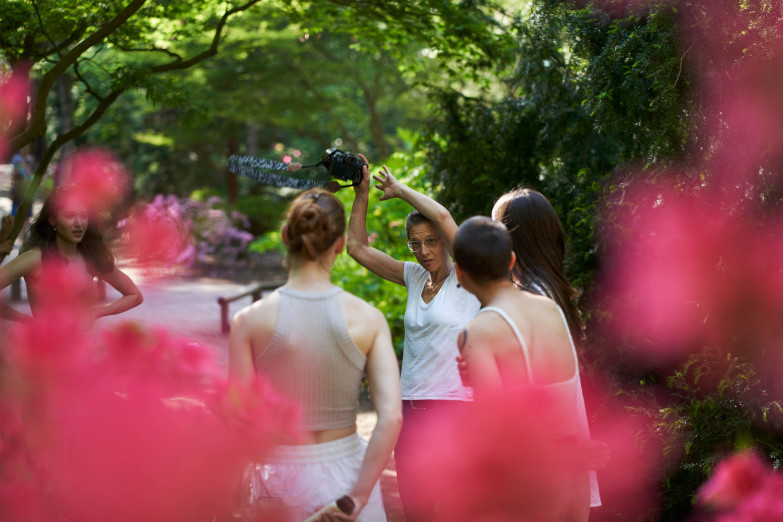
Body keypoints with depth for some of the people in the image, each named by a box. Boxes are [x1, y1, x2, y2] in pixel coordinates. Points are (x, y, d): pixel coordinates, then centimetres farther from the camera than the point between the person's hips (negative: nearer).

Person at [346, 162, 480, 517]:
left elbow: (442, 216, -19)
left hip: (454, 408, -6)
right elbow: (357, 246, 15)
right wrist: (362, 194, 7)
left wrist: (400, 190, -5)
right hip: (410, 408, 6)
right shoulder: (414, 278, 11)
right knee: (413, 508, 9)